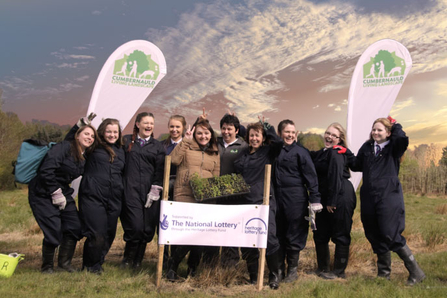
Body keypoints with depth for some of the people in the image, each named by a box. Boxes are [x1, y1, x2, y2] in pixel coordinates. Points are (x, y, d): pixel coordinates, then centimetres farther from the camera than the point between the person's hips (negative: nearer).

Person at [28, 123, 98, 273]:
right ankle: (47, 266, 12)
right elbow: (46, 170, -24)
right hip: (43, 193, -8)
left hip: (62, 192, 8)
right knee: (53, 231, -11)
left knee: (74, 226, 1)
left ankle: (64, 262, 19)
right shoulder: (65, 147, -17)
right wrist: (56, 193, -19)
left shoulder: (85, 157, 7)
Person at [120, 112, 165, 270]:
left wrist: (155, 191, -2)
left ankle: (137, 262, 19)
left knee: (148, 229, 0)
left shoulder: (157, 146, 13)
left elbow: (160, 170, 7)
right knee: (136, 226, -12)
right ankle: (128, 259, 13)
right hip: (131, 190, -2)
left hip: (150, 191, 2)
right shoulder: (126, 141, 11)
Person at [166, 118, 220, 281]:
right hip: (185, 195, -3)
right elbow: (174, 159, -9)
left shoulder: (215, 153, 18)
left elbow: (216, 177, 18)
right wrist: (185, 140, -10)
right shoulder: (187, 147, 9)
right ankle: (172, 266, 5)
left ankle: (193, 268, 20)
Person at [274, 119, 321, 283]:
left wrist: (315, 200, -13)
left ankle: (292, 270, 18)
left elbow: (311, 176, -8)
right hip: (277, 196, 4)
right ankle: (279, 269, 22)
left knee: (294, 234, 4)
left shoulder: (300, 151, -4)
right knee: (278, 233, 9)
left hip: (296, 198, -4)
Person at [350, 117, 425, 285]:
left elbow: (403, 139, -22)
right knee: (376, 238, 11)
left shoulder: (393, 148, 0)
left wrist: (395, 125, -5)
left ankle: (416, 272, 8)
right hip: (369, 199, 5)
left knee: (391, 236, -9)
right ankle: (383, 273, 27)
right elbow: (355, 166, 15)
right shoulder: (366, 148, 11)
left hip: (389, 198, -5)